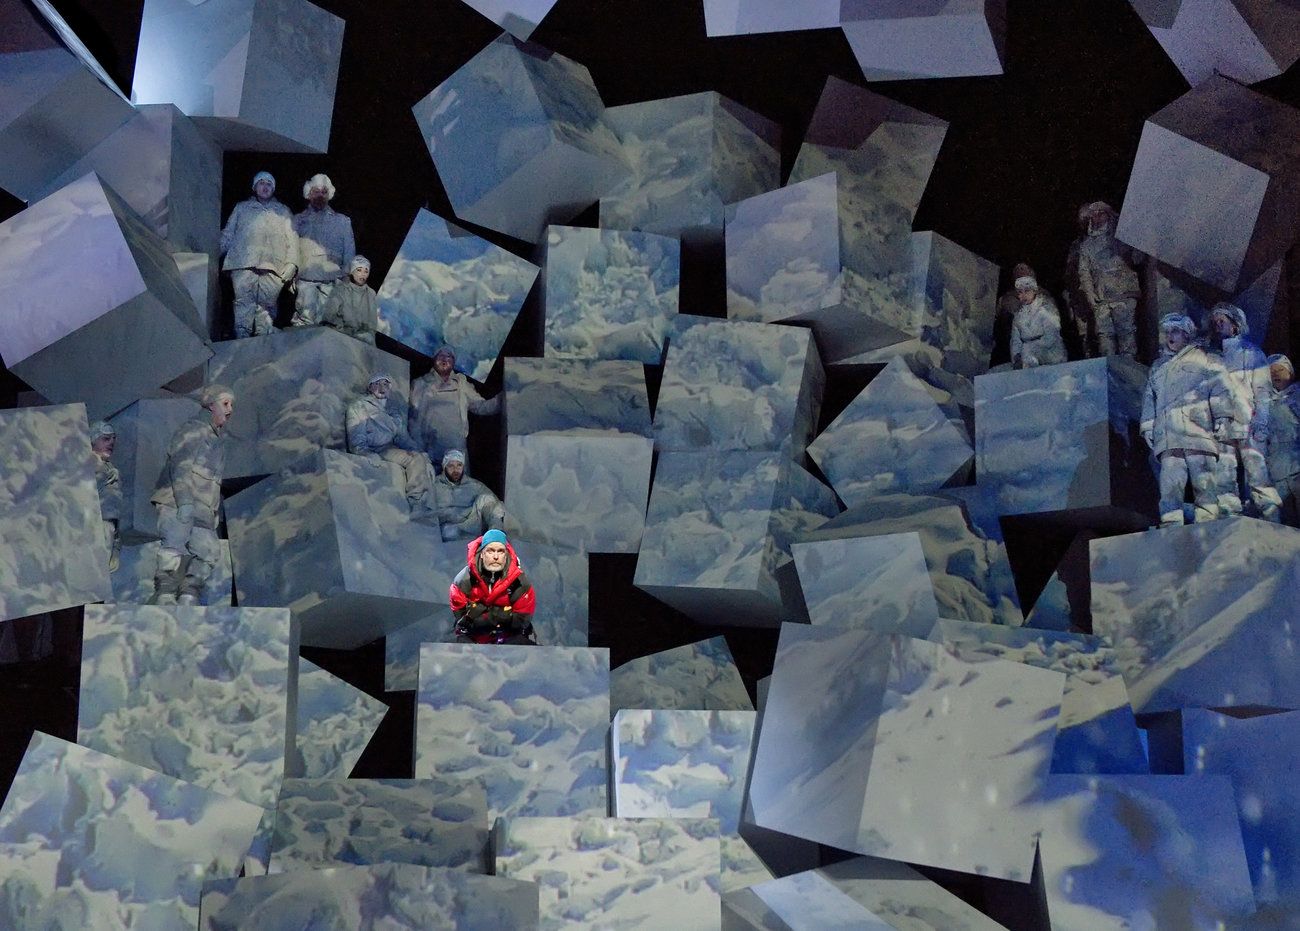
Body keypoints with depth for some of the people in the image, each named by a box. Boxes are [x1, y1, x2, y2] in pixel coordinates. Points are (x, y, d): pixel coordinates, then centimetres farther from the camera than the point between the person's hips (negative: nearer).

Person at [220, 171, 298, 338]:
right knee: (244, 305, -10)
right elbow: (227, 235, 18)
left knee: (267, 307, -6)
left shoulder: (283, 211, 21)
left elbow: (292, 239, 12)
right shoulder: (241, 208, 22)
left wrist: (291, 264, -2)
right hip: (244, 266, 0)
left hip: (272, 268, 0)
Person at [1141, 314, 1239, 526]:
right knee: (1169, 481, -9)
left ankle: (1207, 521, -8)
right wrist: (1148, 427, 15)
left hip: (1197, 430, -3)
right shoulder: (1158, 367, 28)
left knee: (1203, 480, -9)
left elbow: (1219, 387, 5)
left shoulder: (1202, 359, 15)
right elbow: (1150, 398, 26)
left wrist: (1222, 418, -6)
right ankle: (1170, 525, -15)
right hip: (1167, 435, 3)